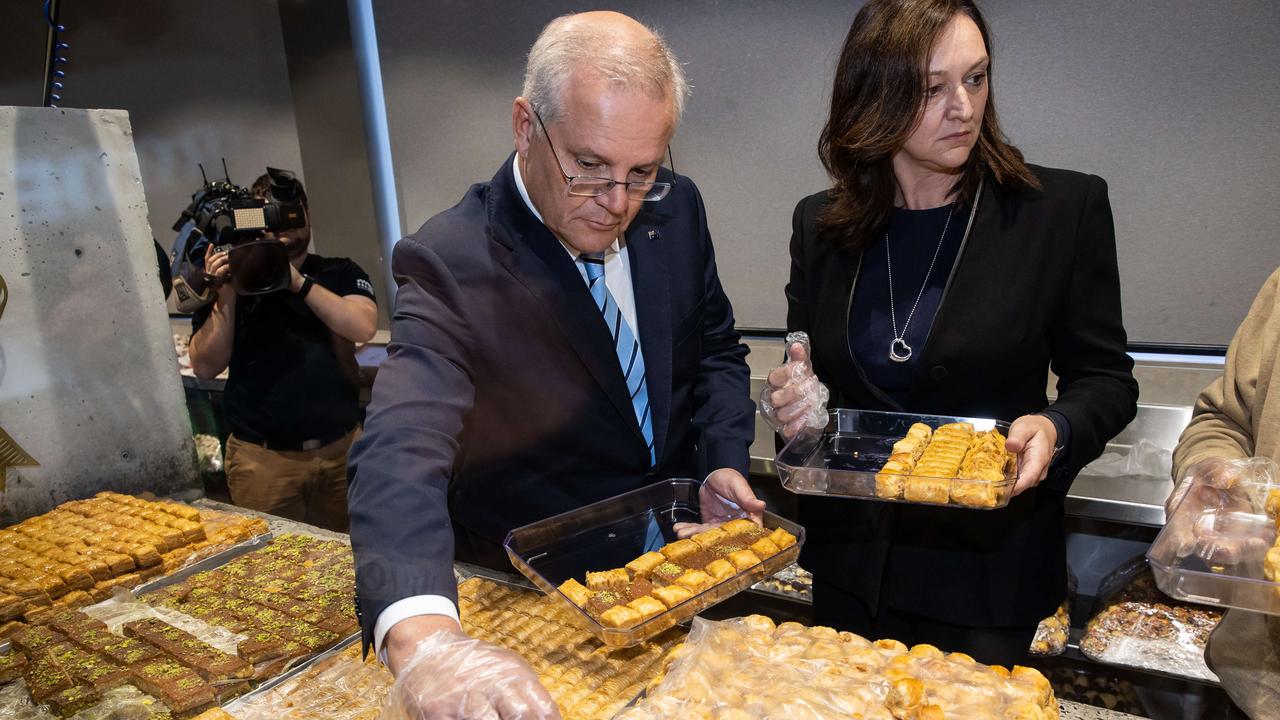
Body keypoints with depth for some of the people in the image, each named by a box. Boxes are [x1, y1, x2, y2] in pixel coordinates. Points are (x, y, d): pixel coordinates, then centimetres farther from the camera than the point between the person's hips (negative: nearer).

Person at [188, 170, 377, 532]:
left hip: (342, 448, 1)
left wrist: (298, 281, -19)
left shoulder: (339, 273, 6)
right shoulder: (228, 280, 6)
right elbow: (205, 367, -2)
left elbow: (363, 327, -14)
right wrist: (226, 296, -13)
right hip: (262, 459, 0)